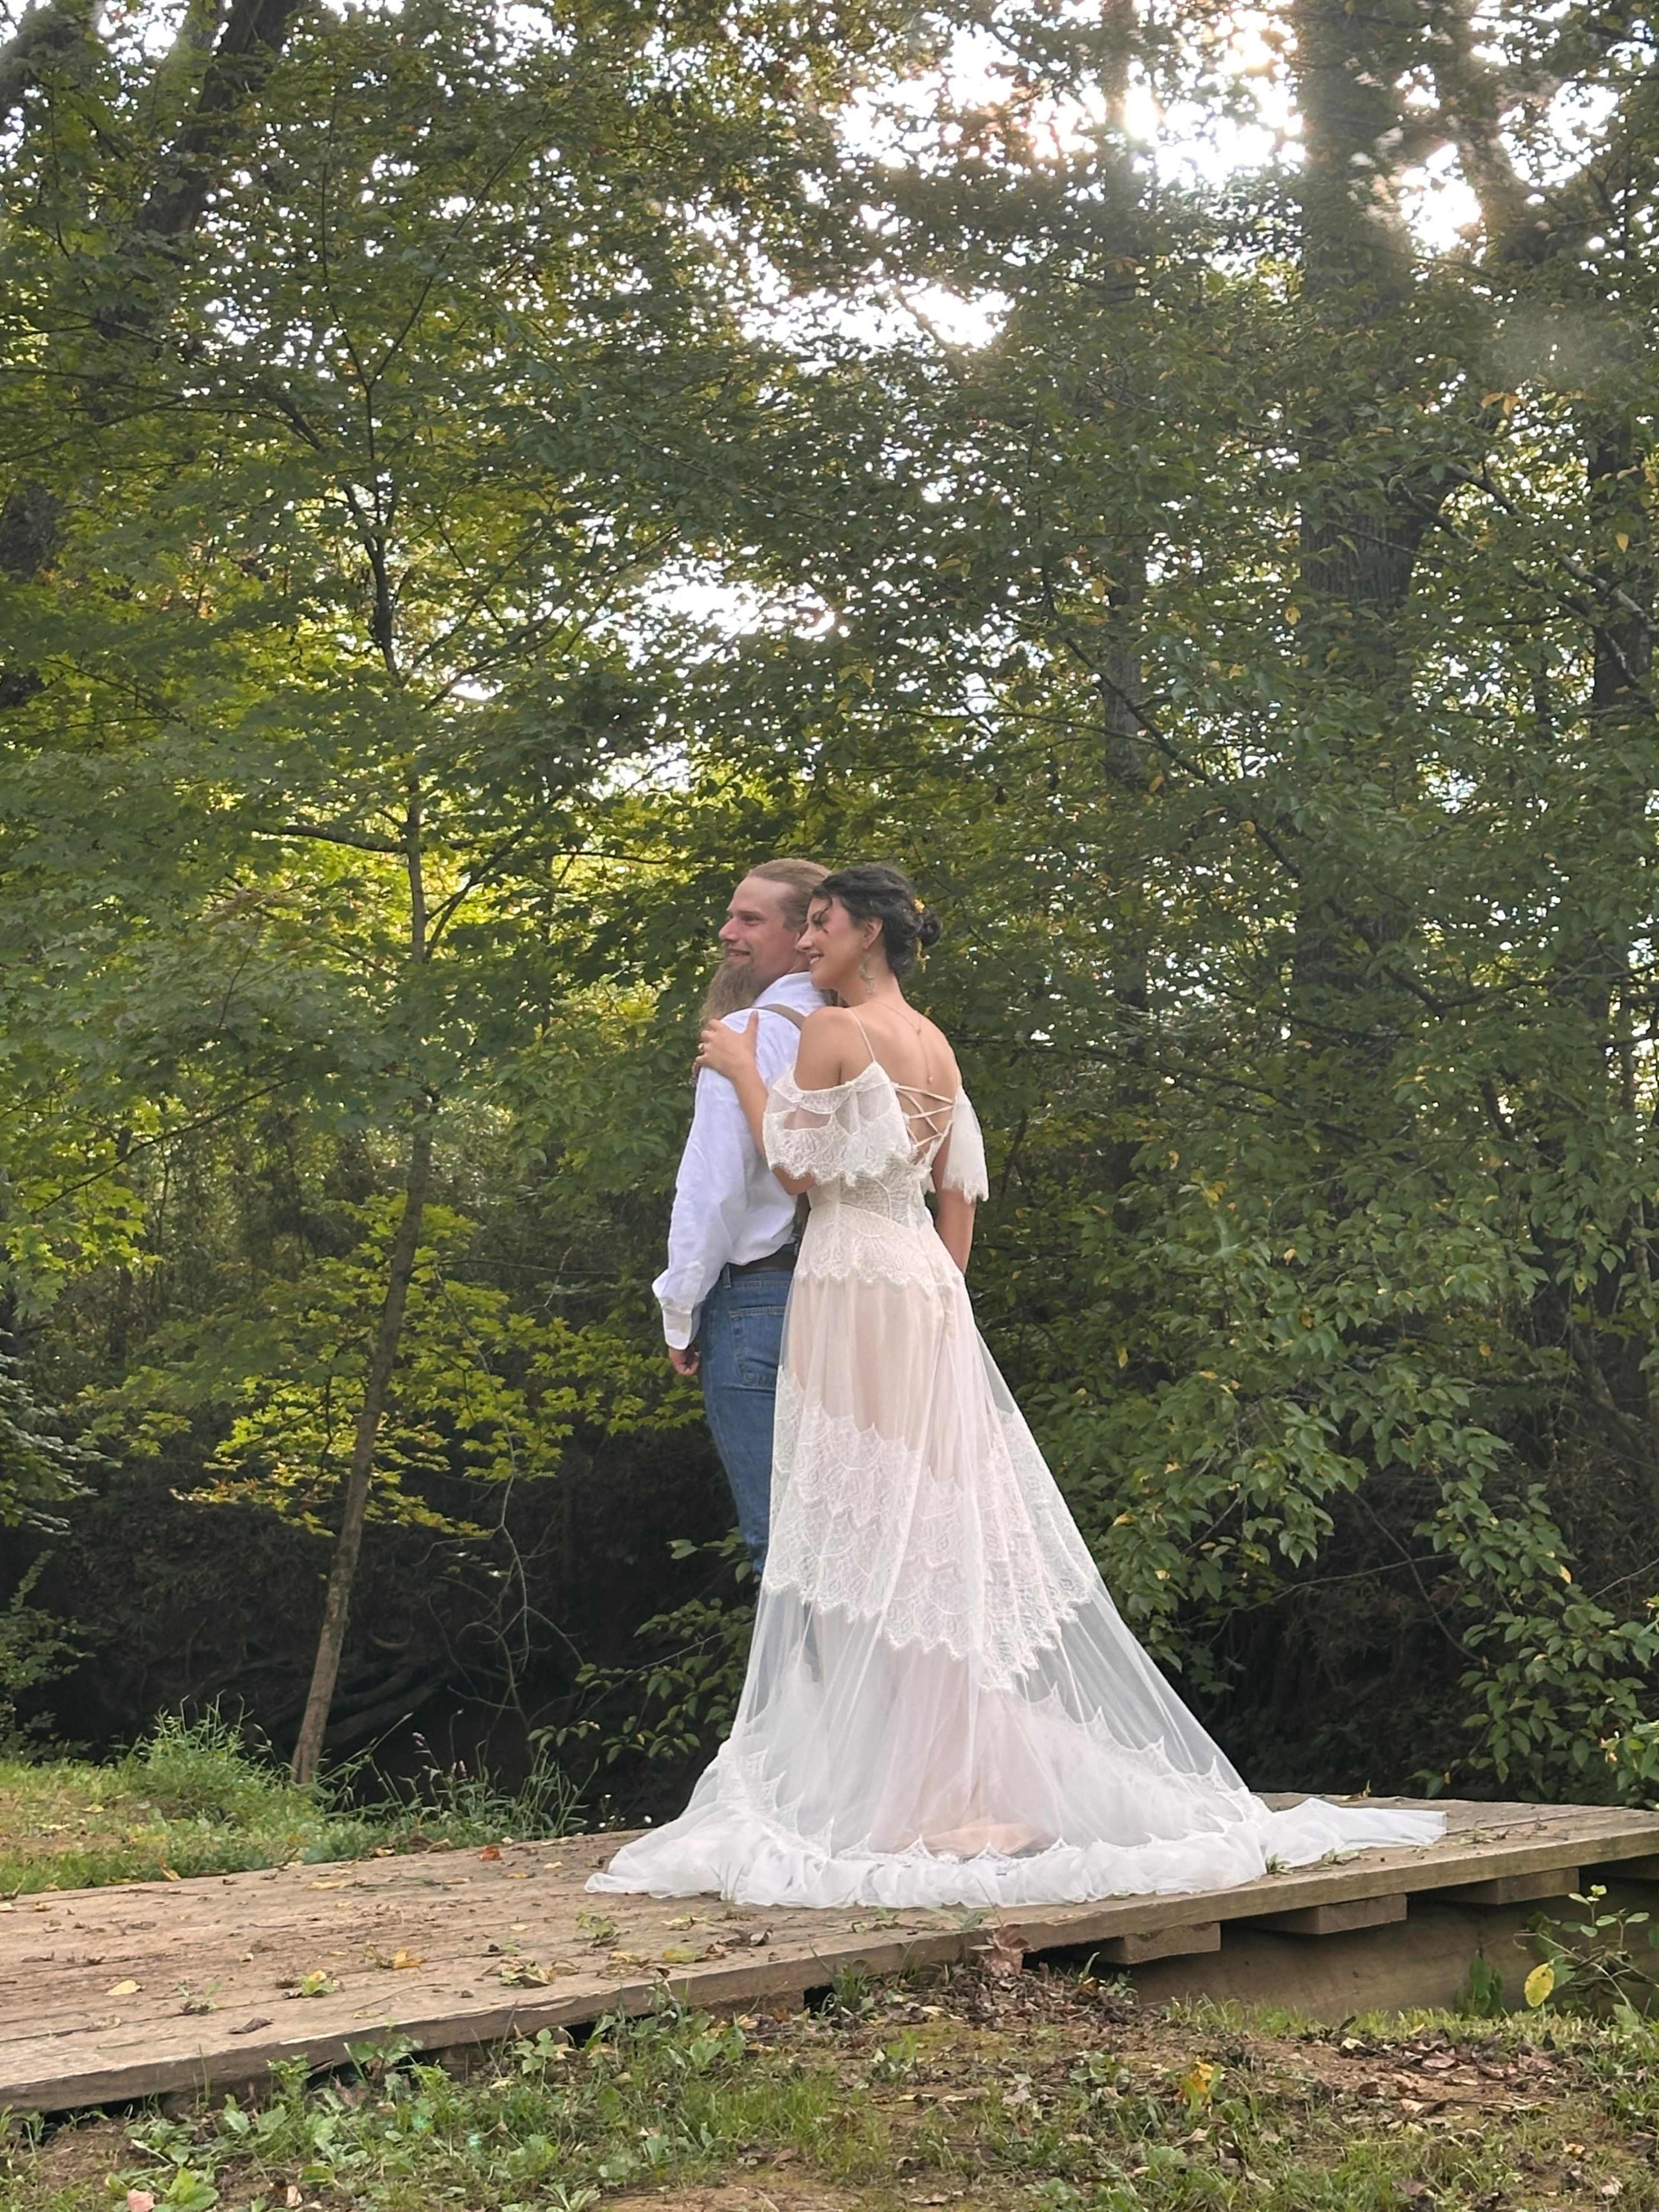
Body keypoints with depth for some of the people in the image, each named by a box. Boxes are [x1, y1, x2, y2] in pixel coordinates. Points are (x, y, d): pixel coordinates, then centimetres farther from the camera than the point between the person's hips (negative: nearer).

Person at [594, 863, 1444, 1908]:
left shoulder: (834, 1030, -9)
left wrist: (744, 1069, 0)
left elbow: (798, 1165, -11)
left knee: (873, 1535, -5)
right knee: (936, 1528, 10)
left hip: (854, 1288, -8)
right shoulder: (937, 1047, 15)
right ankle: (975, 1775, 14)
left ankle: (901, 1786, -4)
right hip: (927, 1284, 8)